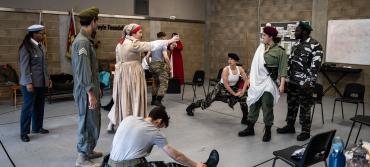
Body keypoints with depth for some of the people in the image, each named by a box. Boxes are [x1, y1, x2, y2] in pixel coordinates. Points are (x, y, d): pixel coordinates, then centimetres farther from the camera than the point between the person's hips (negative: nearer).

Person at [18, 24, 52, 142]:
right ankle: (24, 132, 10)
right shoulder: (26, 47, -12)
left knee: (39, 106, 14)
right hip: (30, 83, -7)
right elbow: (24, 66, -15)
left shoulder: (41, 46, 10)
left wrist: (48, 78, 15)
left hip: (41, 82, 7)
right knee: (28, 107, 0)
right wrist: (28, 82, -19)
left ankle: (37, 127, 28)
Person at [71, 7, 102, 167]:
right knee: (88, 122, 0)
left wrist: (96, 88, 19)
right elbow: (83, 71, -23)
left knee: (92, 121, 18)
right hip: (86, 91, -10)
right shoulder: (82, 41, -19)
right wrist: (90, 93, -23)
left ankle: (88, 151, 32)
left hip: (90, 89, 10)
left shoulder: (85, 39, 12)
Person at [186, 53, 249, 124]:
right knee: (207, 101, 1)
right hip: (221, 88, -4)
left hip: (233, 88, 4)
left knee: (243, 97, -18)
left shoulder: (240, 69, -13)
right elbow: (225, 84, -28)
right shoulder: (226, 69, -26)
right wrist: (234, 94, -26)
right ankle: (190, 107, 26)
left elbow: (246, 80, -10)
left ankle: (245, 119, -2)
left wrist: (243, 91, -22)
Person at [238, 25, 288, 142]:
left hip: (269, 82, -6)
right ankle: (250, 128, 23)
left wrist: (282, 84, -17)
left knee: (267, 106, -3)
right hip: (257, 81, 6)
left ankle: (268, 131, 13)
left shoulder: (280, 51, -7)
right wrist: (251, 77, 14)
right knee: (254, 104, 11)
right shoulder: (261, 48, 10)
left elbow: (283, 69, -11)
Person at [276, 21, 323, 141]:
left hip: (304, 83, -7)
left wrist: (310, 83, -20)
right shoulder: (296, 44, 11)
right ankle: (290, 126, 30)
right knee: (291, 104, 15)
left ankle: (305, 131, 15)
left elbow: (315, 66, -16)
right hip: (292, 81, 7)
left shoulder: (315, 45, -12)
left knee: (304, 107, 2)